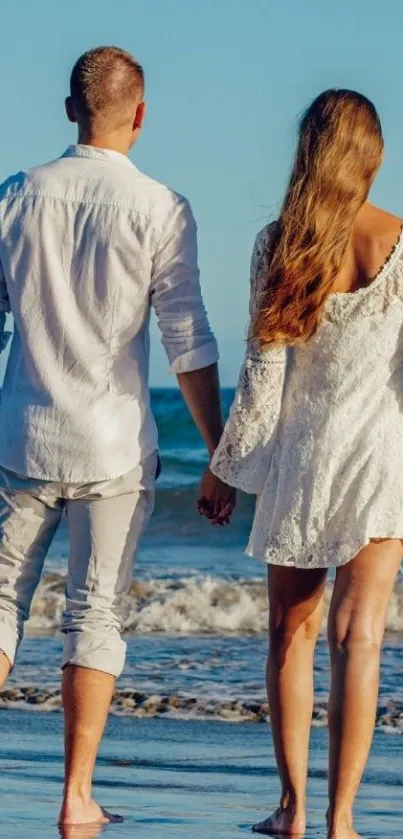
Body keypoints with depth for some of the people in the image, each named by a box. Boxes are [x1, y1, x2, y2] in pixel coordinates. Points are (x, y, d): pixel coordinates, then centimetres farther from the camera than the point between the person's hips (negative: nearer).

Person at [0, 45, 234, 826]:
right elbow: (189, 344, -7)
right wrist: (219, 454, 0)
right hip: (113, 445, -2)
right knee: (96, 617, 5)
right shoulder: (160, 210, -7)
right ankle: (77, 797, 6)